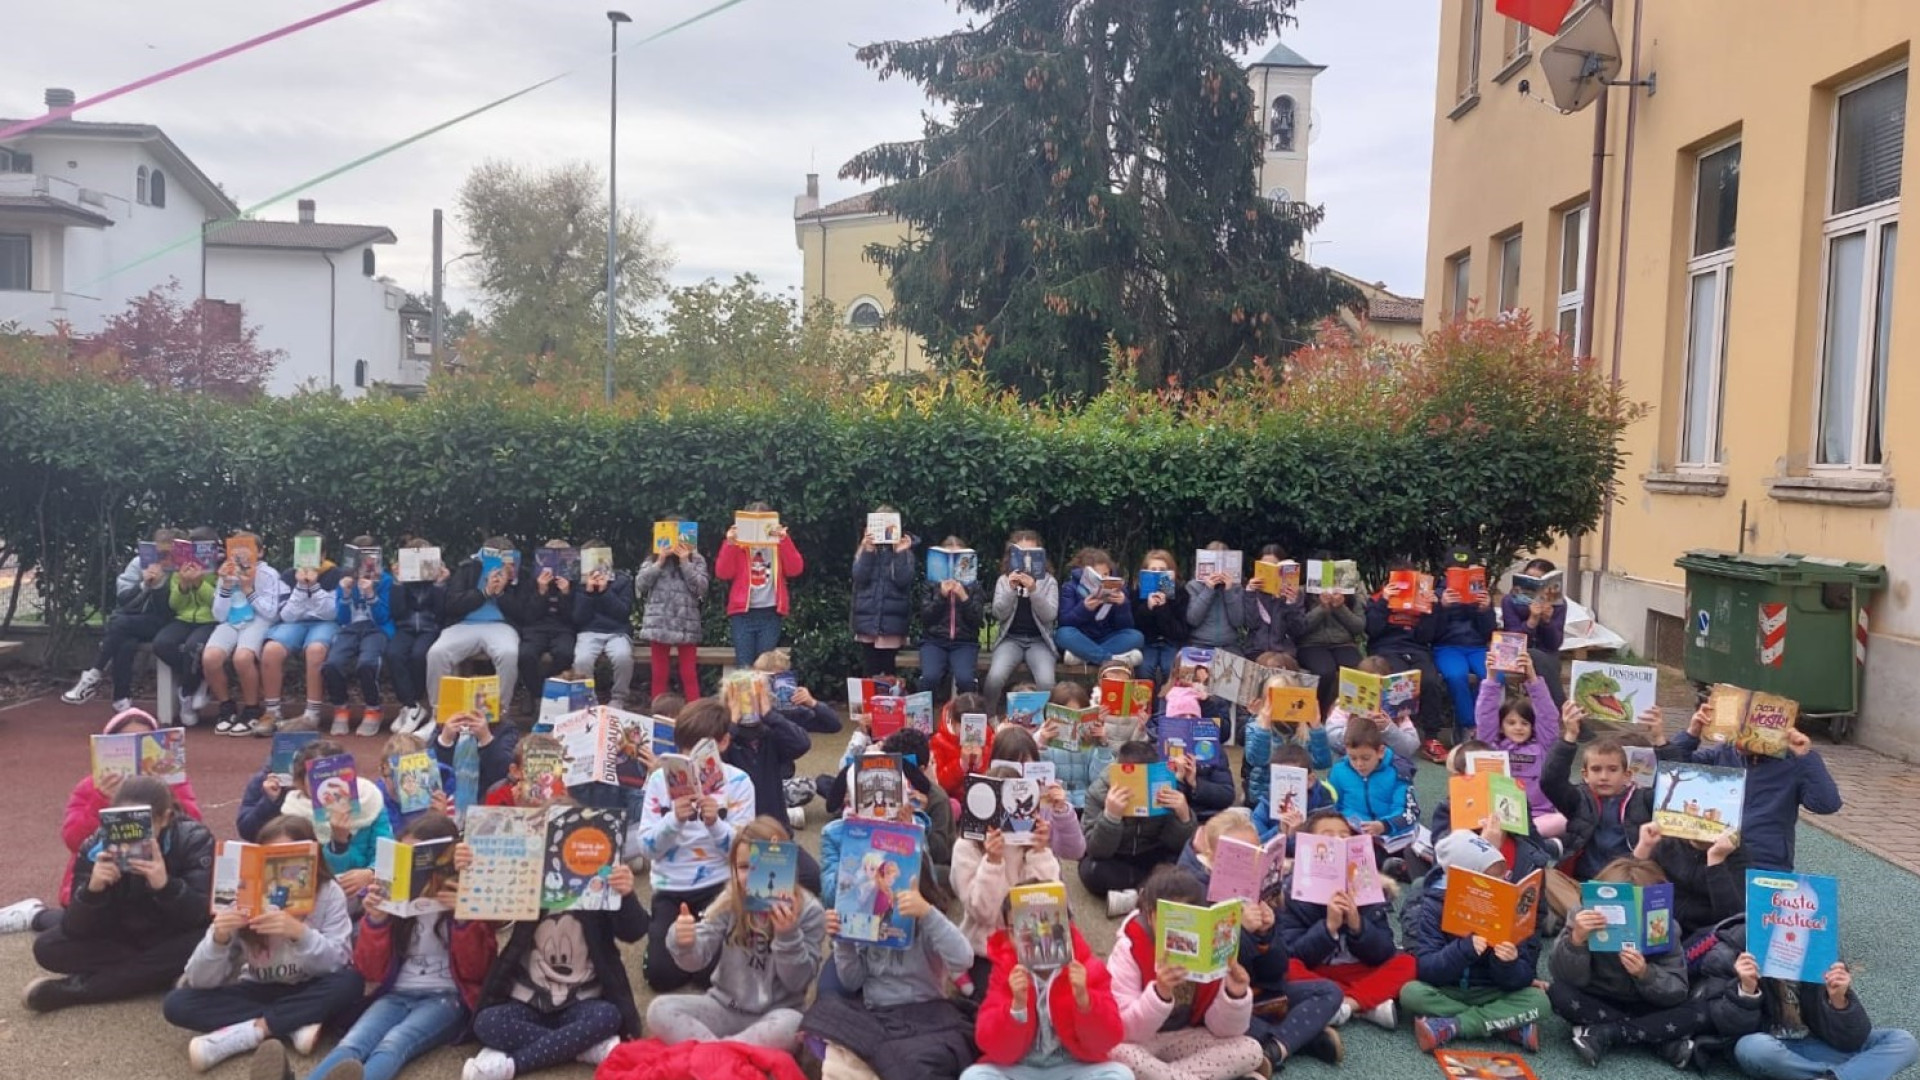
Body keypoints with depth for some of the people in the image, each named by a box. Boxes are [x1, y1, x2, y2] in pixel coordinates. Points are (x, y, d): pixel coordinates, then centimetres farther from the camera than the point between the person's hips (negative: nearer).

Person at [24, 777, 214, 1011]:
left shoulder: (194, 840, -20)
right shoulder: (98, 848, -15)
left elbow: (206, 915, -28)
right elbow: (73, 929, -18)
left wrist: (165, 886, -45)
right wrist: (92, 889, -38)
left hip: (174, 940, -3)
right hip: (120, 938, 3)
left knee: (205, 942, -35)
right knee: (47, 947, -19)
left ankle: (77, 988, -23)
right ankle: (163, 972, -19)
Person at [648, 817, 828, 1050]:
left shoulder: (808, 911, -9)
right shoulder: (730, 902, -1)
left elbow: (797, 983, -10)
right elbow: (696, 960, -8)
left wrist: (787, 936, -26)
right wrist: (684, 944, -32)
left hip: (775, 1013, -3)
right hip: (726, 1007, 3)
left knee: (792, 1025, -38)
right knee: (659, 1009, -19)